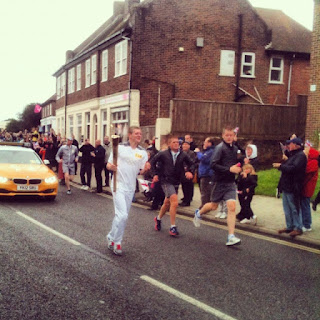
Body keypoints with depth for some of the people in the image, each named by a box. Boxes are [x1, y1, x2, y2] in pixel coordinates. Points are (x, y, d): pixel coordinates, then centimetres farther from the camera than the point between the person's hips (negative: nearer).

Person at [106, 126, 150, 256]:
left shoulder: (143, 152, 7)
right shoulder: (119, 147, -3)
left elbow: (141, 172, 9)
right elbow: (108, 165, 1)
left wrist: (145, 169, -13)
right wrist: (112, 167, -21)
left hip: (130, 187, 5)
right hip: (118, 184, -5)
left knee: (122, 215, 13)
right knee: (122, 215, -15)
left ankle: (112, 238, 29)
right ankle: (116, 242, 2)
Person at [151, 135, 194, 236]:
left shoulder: (183, 155, -2)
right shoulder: (163, 154, -8)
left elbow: (191, 164, 9)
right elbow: (153, 162, 6)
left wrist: (190, 171, -9)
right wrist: (156, 174, 2)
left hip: (176, 182, 5)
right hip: (166, 181, -5)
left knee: (167, 203, 19)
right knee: (174, 201, -20)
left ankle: (158, 218, 47)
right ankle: (172, 227, -12)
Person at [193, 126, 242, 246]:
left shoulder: (235, 148, 10)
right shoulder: (220, 147, -12)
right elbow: (213, 165, -20)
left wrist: (237, 168, 4)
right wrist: (229, 169, -25)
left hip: (231, 182, 5)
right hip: (220, 182, -4)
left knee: (232, 207, -9)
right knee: (214, 206, 11)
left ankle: (231, 237, -8)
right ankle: (198, 213, 44)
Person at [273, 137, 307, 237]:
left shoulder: (300, 156, -15)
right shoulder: (293, 155, 18)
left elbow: (294, 168, -26)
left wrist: (281, 166, -17)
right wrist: (281, 166, 4)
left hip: (293, 187, -10)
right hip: (286, 186, 10)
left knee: (295, 208, -2)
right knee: (287, 208, 15)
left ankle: (298, 228, 6)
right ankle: (289, 226, 24)